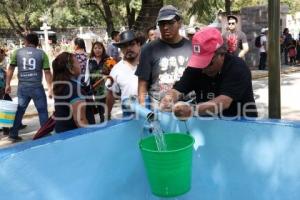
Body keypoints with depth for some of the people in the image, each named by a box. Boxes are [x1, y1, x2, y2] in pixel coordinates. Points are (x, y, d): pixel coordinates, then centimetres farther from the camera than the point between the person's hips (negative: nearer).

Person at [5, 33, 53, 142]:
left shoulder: (17, 52, 4)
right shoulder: (41, 53, 0)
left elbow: (10, 69, 6)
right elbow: (47, 72, -3)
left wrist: (8, 84, 14)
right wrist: (50, 88, 0)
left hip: (22, 87, 3)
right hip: (37, 87, -3)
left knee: (19, 110, 15)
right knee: (42, 111, 9)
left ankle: (13, 134, 20)